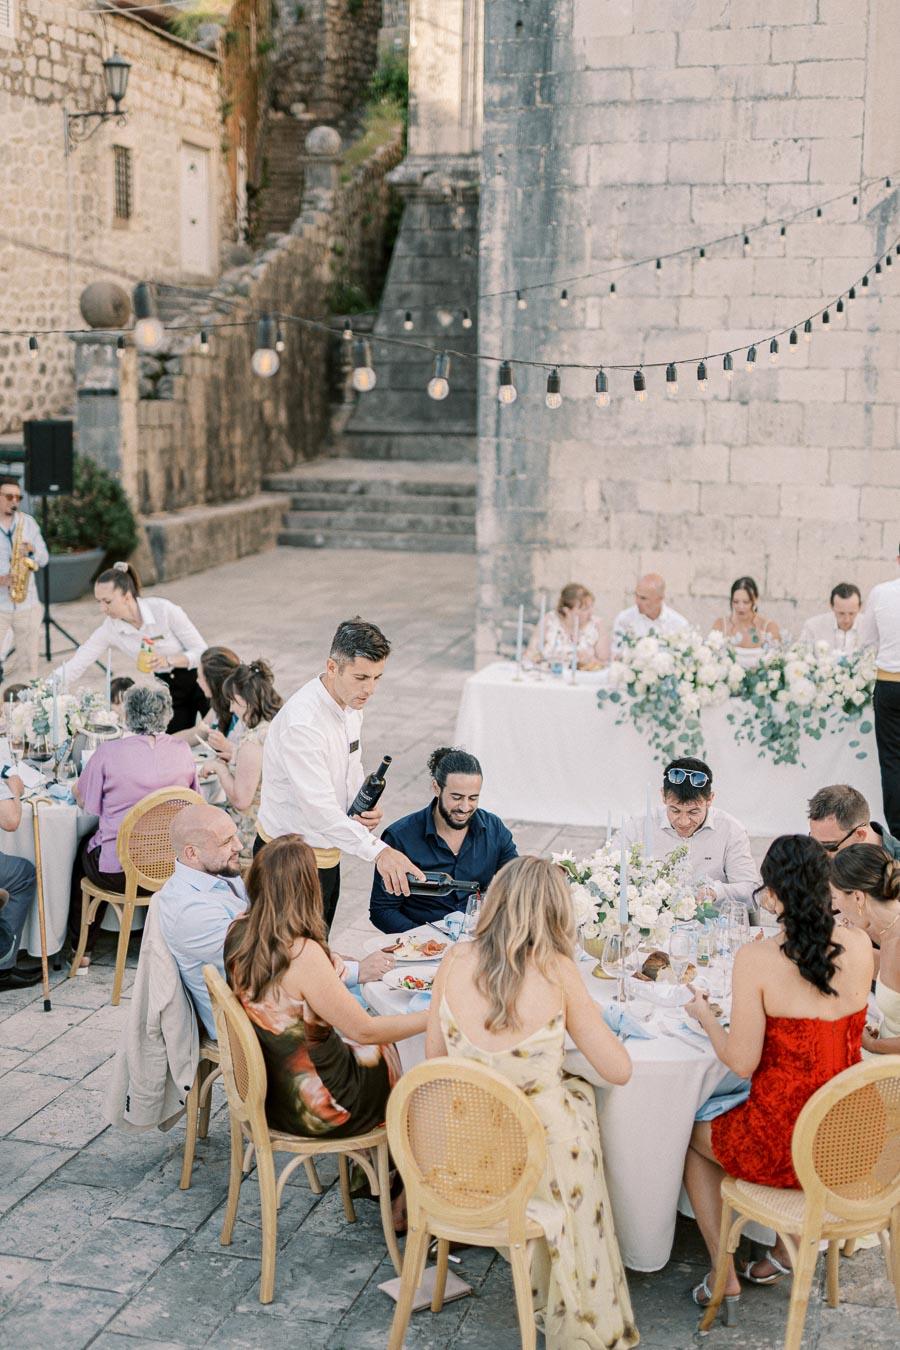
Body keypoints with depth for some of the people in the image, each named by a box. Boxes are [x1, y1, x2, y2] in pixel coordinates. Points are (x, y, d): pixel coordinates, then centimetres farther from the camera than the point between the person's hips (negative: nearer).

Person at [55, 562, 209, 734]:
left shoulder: (163, 609, -23)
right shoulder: (110, 629, -12)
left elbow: (201, 651, -18)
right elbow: (75, 666, -12)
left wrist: (168, 660, -34)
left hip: (199, 681, -4)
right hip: (169, 689, 4)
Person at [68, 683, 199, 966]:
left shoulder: (108, 752, -15)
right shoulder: (182, 750, -4)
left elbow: (84, 802, -2)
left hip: (116, 873, -3)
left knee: (83, 850, 30)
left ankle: (82, 947, 39)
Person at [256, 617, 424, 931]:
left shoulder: (351, 705, 1)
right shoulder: (301, 722, -29)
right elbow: (319, 808, -35)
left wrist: (366, 806, -4)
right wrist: (377, 850, -44)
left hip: (326, 853, 9)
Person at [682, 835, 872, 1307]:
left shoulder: (756, 959, -21)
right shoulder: (859, 946, -7)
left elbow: (741, 1063, -16)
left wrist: (705, 1016, 2)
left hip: (784, 1145, -5)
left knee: (695, 1136, 27)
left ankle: (723, 1276, 28)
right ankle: (788, 1247, 37)